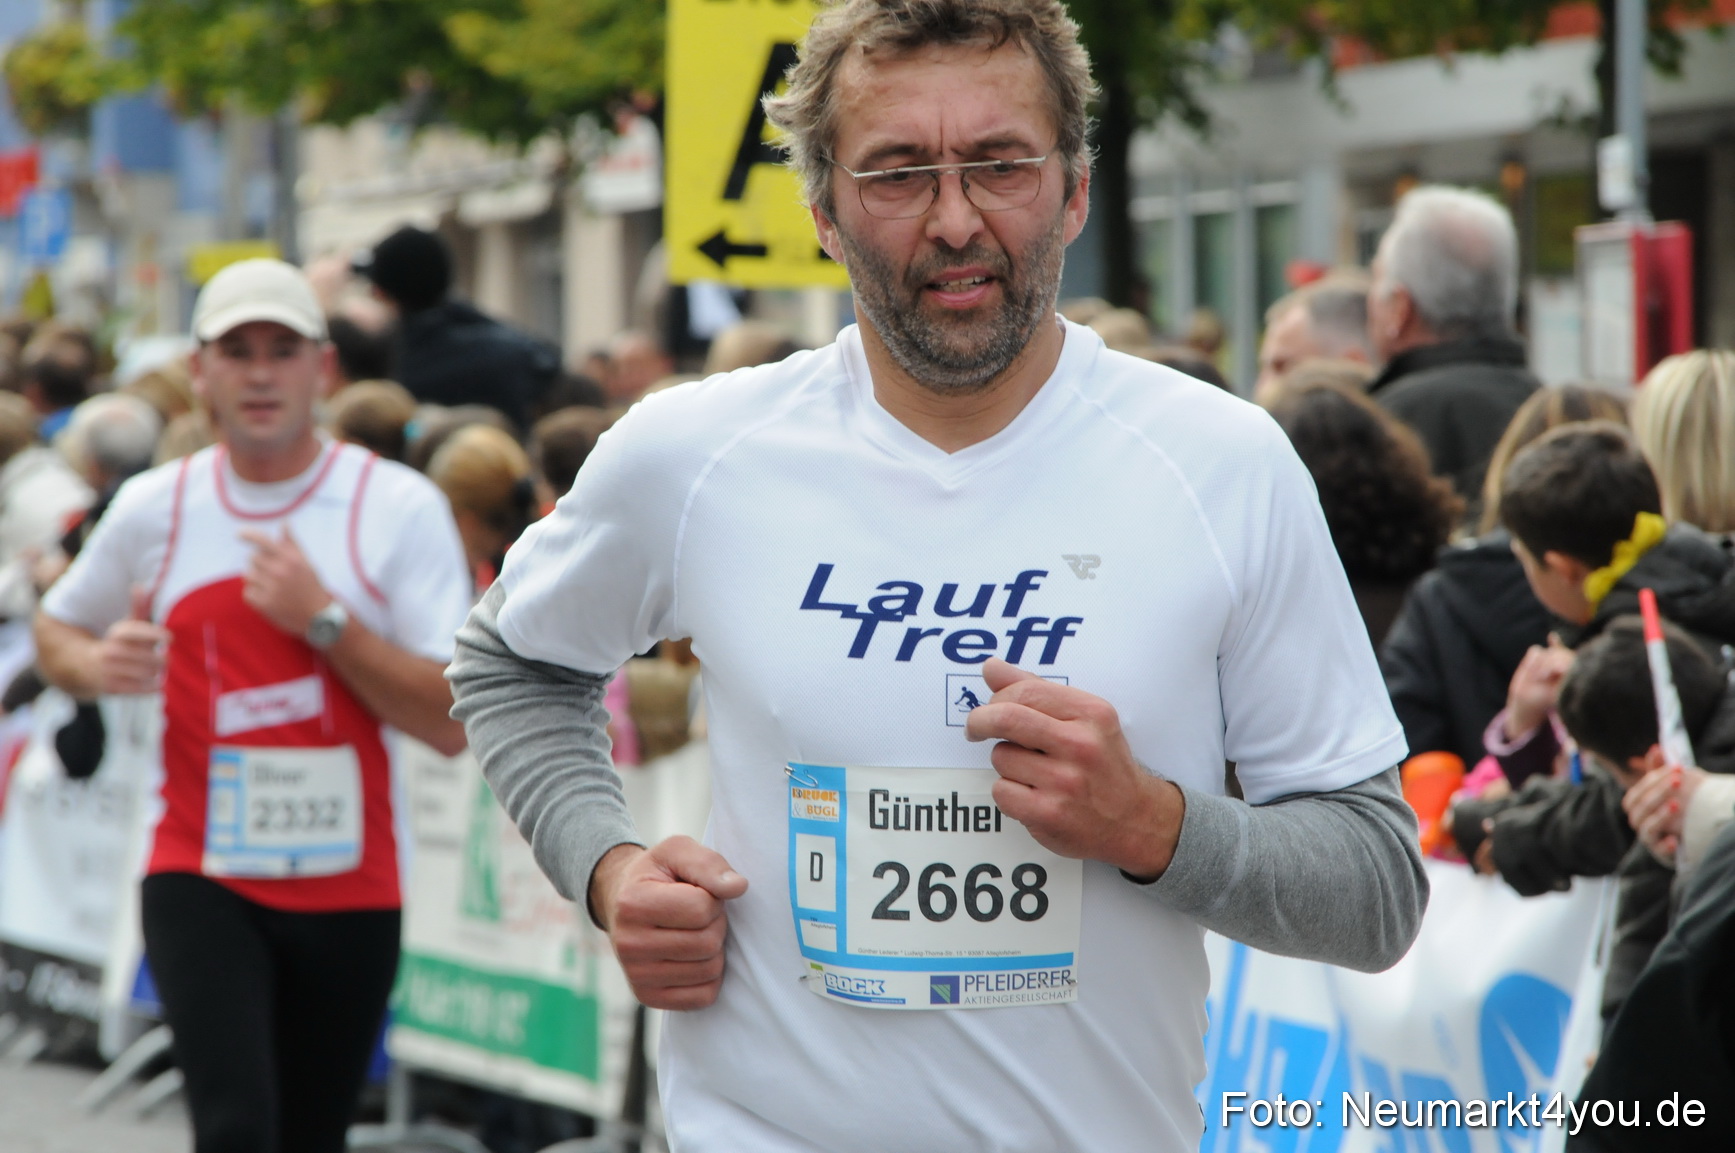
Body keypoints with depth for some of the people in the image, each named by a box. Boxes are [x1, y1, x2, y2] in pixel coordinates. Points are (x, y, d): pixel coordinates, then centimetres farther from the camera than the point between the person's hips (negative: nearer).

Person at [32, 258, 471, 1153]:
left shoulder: (399, 507, -4)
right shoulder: (153, 507, 3)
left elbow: (451, 723, -9)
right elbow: (56, 629, 20)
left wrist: (323, 619, -18)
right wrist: (96, 666, -3)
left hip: (349, 888, 0)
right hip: (200, 880, 0)